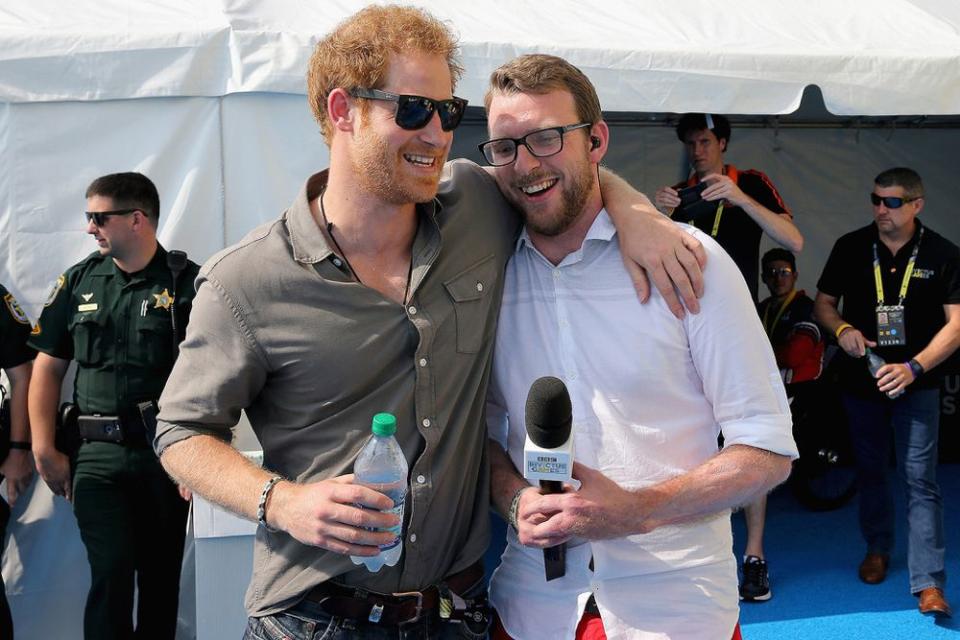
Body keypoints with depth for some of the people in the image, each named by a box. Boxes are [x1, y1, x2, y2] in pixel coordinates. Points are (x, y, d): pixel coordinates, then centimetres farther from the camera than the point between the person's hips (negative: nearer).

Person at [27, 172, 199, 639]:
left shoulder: (189, 282, -4)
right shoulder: (79, 281, 8)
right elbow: (47, 368, 11)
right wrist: (44, 450, 3)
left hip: (167, 455, -1)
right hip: (97, 455, 2)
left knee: (161, 575, 9)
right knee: (111, 574, -4)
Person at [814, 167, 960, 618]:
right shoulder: (850, 247, -2)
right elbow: (823, 303, 6)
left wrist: (914, 367, -23)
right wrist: (842, 329, -16)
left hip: (916, 382, -3)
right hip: (861, 378, 3)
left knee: (920, 479, -8)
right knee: (870, 471, 16)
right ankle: (877, 548, 37)